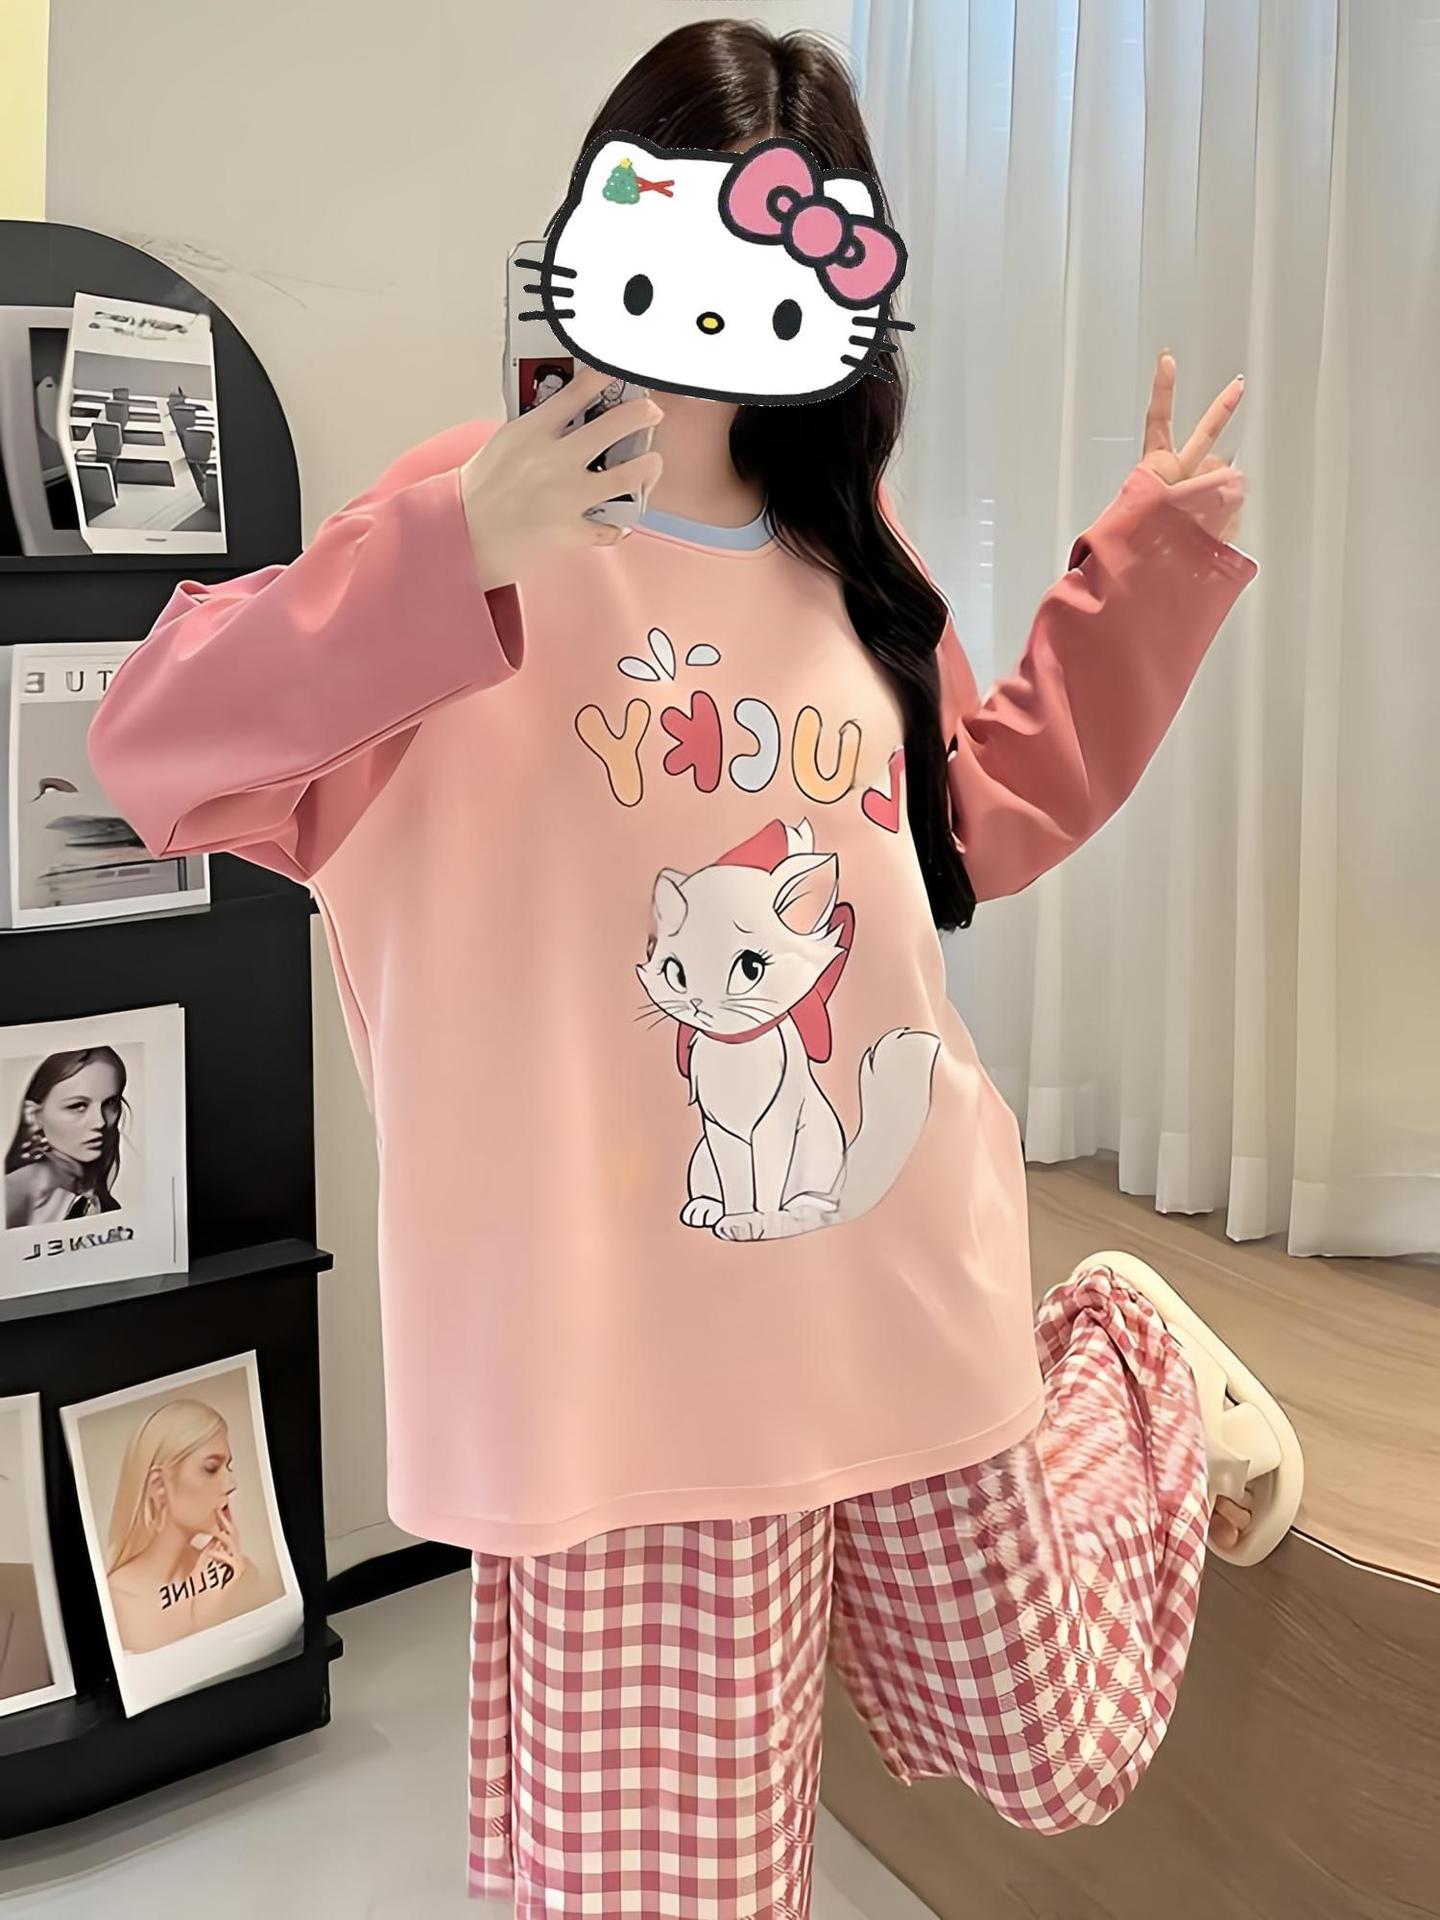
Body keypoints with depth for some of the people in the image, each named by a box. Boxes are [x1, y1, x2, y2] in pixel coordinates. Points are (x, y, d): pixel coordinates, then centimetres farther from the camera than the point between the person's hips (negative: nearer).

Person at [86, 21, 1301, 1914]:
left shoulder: (847, 553, 8)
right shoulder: (488, 514, -8)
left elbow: (982, 815, 21)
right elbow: (160, 749, -18)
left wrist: (1154, 558, 20)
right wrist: (454, 560, -32)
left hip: (917, 1303, 4)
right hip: (640, 1364, -4)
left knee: (1051, 1757, 25)